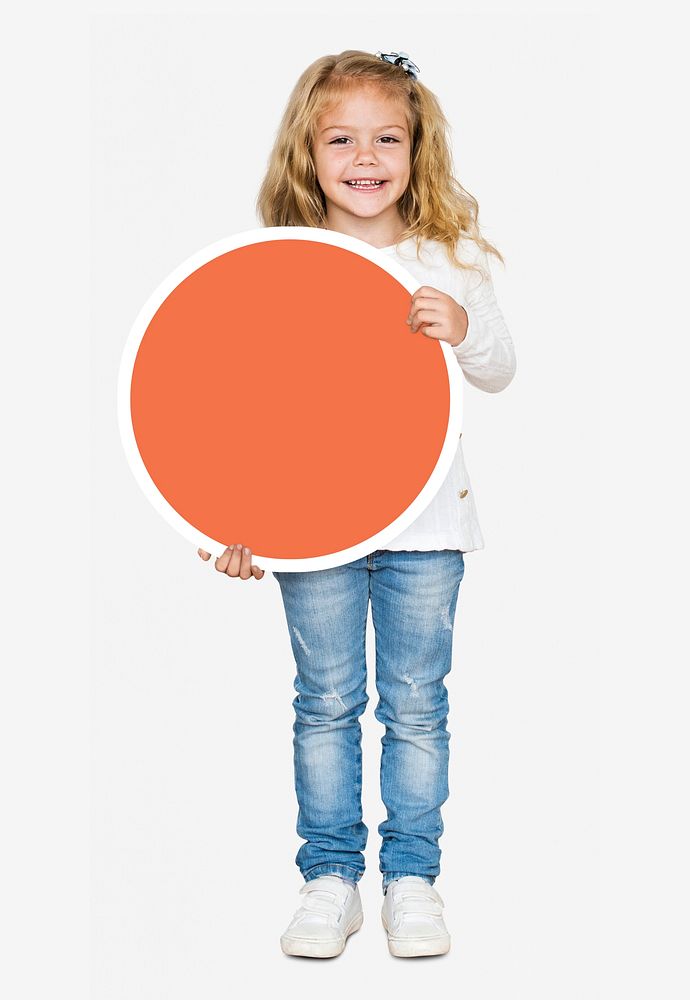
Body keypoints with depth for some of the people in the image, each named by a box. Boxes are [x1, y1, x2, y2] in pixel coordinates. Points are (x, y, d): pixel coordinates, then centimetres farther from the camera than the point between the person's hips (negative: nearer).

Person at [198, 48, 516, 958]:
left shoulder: (447, 259, 2)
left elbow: (500, 373, 1)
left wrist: (463, 327, -21)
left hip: (424, 518, 0)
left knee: (416, 705, 7)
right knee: (327, 703, 7)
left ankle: (412, 876, 21)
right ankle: (331, 877, 21)